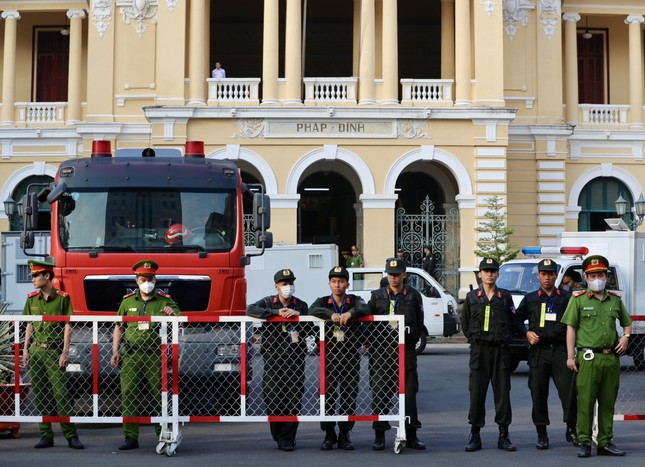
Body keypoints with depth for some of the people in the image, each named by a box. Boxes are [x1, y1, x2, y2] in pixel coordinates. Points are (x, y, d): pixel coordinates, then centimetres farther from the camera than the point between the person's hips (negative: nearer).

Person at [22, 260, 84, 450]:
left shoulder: (63, 298, -3)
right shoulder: (32, 299, 10)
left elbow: (68, 327, -5)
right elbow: (29, 326, 14)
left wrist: (65, 352, -11)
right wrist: (25, 350, 8)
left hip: (54, 351, -5)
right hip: (35, 351, 5)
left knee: (61, 394, -8)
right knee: (39, 395, 5)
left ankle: (71, 436, -3)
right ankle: (46, 435, 12)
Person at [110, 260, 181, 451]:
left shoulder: (165, 301, 5)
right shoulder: (128, 301, 11)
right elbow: (118, 328, 16)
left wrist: (173, 314, -25)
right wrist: (115, 352, 7)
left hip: (155, 356, -1)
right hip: (131, 355, 1)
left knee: (159, 395, 2)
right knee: (128, 396, -4)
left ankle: (163, 434, 13)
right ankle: (131, 437, 1)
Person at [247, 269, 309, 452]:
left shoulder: (301, 305, 15)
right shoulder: (269, 302, 7)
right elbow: (251, 310, -12)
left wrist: (298, 314, -13)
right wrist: (276, 312, -17)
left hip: (295, 357, 2)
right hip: (273, 357, -2)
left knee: (294, 399, -3)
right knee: (273, 396, -6)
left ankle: (287, 438, 4)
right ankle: (279, 435, 10)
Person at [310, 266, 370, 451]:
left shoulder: (354, 301, 5)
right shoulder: (324, 302, 6)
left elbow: (365, 309, -17)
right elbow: (313, 310, -16)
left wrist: (350, 313, -37)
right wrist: (331, 314, -34)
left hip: (351, 357, 0)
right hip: (328, 356, 0)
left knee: (349, 396, 4)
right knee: (327, 395, 0)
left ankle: (344, 435, 14)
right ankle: (329, 434, 12)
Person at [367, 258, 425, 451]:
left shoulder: (413, 296, 8)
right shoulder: (377, 296, 9)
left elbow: (419, 322, 13)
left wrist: (412, 337, 4)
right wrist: (372, 343, 6)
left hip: (406, 350, 0)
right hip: (381, 350, 0)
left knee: (409, 392, 2)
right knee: (380, 392, 0)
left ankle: (411, 435, 11)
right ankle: (379, 435, 7)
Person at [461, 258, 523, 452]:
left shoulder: (505, 297, 7)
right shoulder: (472, 297, 6)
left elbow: (513, 322, 10)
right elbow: (465, 324, 11)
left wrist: (527, 332, -2)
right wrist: (475, 339, 5)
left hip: (501, 350, 0)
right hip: (479, 350, 0)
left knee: (503, 392, 2)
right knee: (477, 392, -1)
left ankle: (504, 436, 9)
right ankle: (475, 436, 5)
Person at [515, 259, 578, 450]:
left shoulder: (567, 298, 9)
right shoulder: (530, 299, 13)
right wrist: (527, 334, 0)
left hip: (561, 350, -1)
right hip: (538, 351, 1)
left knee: (569, 390, -6)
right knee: (538, 394, 1)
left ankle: (571, 430, 10)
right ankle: (542, 434, 10)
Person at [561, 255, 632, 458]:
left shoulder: (615, 299, 14)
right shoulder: (578, 299, 3)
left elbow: (627, 323, 27)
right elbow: (571, 328, 0)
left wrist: (626, 336, 6)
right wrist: (571, 356, -6)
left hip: (611, 357, 4)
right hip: (588, 357, -4)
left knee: (608, 402, 8)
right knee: (585, 402, -5)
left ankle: (605, 443, 15)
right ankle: (584, 443, 1)